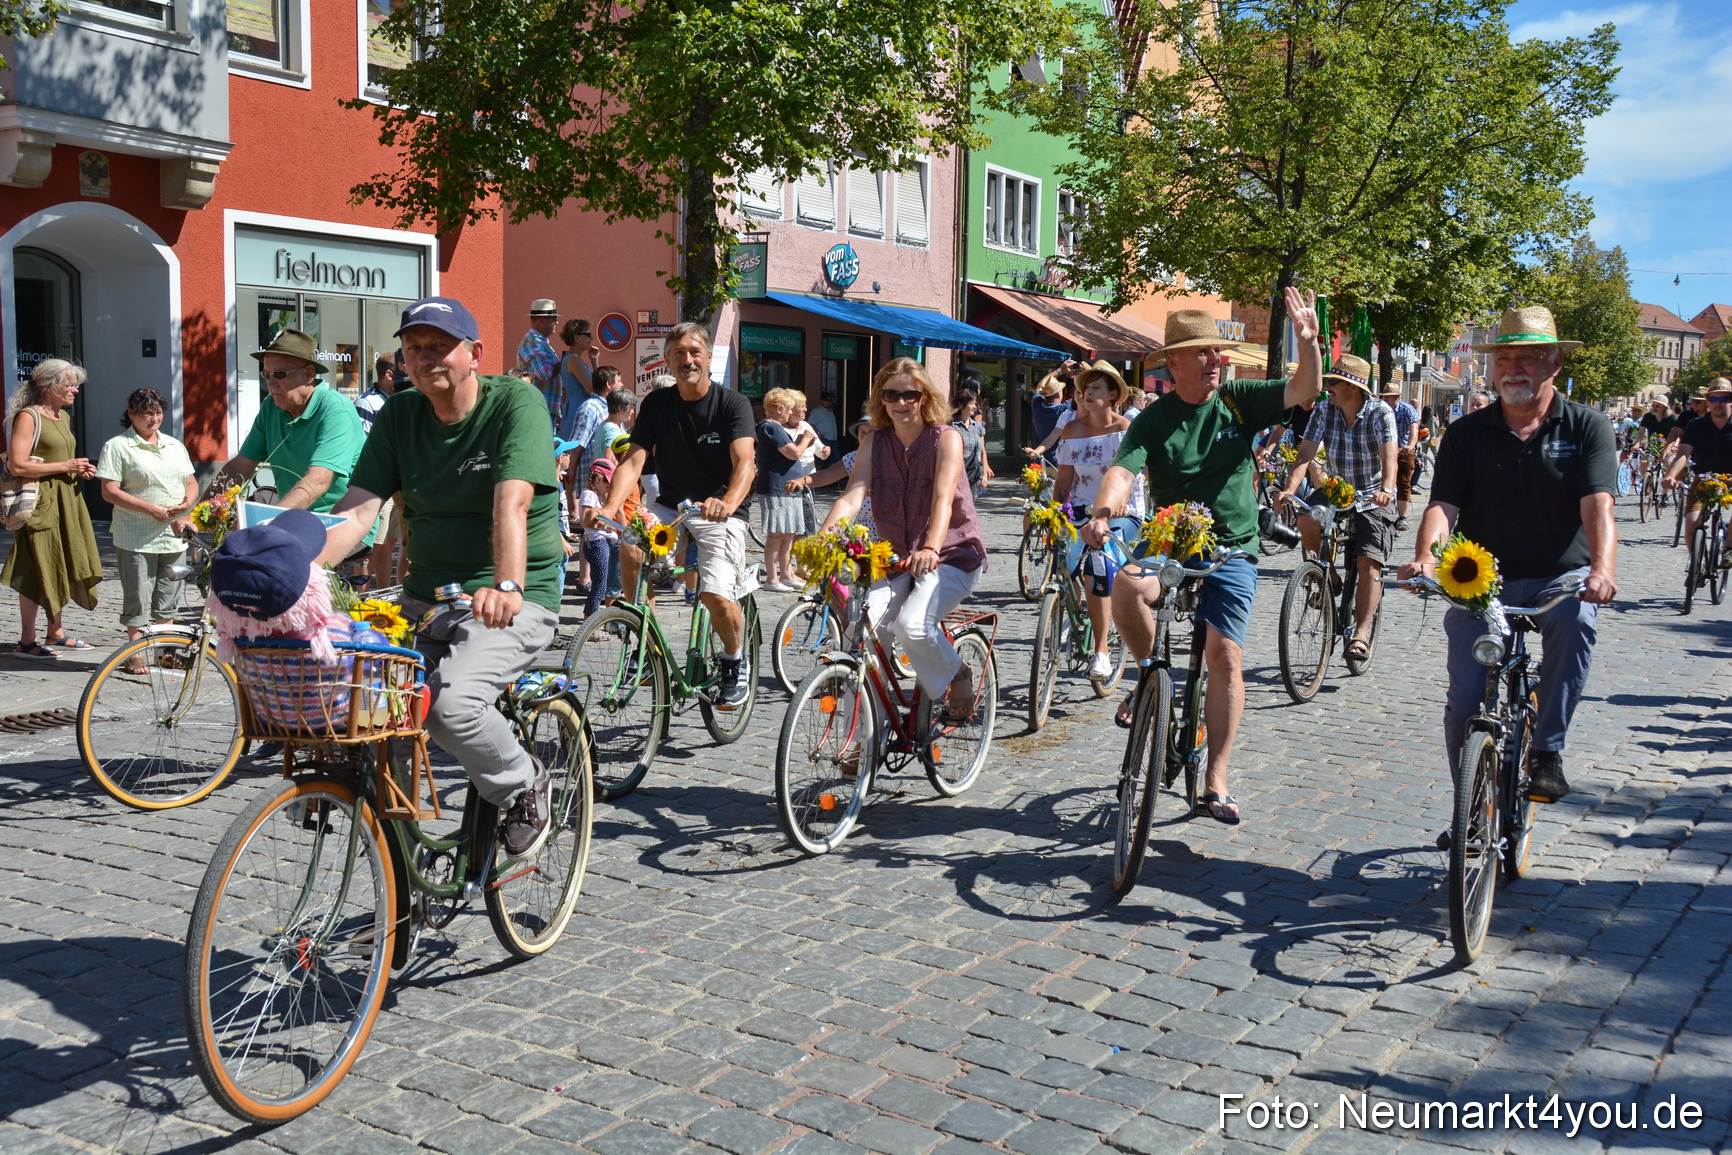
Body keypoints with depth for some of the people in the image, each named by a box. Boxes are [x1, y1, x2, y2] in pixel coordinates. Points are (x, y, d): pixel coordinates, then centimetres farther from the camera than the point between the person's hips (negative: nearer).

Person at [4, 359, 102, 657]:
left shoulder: (63, 417, 16)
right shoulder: (28, 417, -11)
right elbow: (18, 466, -20)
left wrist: (80, 469, 9)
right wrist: (65, 467, -17)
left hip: (66, 500, 9)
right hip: (41, 501, -9)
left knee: (62, 566, 12)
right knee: (37, 570, -4)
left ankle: (55, 632, 23)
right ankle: (27, 639, 4)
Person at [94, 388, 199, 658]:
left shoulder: (175, 445, 16)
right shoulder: (117, 446, -2)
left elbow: (192, 482, 20)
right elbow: (109, 491, -10)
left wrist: (188, 501, -4)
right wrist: (150, 508, -18)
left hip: (173, 535, 5)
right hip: (137, 537, -5)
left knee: (168, 599, 10)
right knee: (138, 598, -3)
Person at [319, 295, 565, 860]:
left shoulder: (516, 402, -10)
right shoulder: (399, 415, 6)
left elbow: (511, 503, -26)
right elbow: (358, 508, -4)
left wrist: (507, 586, -42)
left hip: (514, 601, -5)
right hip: (424, 598, 6)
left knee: (451, 701, -29)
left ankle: (524, 784, 2)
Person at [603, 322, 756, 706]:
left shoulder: (732, 403, -9)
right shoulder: (656, 404, 1)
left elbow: (745, 462, -24)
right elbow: (633, 460, -10)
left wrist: (727, 502, -46)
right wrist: (610, 508, -29)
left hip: (721, 513, -3)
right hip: (671, 507, 4)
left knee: (718, 597, -23)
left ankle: (734, 661, 10)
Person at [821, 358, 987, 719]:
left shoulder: (946, 438, -8)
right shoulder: (874, 442, 3)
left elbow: (943, 499, -24)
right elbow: (852, 496, -11)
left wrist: (930, 548, -43)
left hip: (952, 556, -4)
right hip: (896, 559, 4)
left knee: (912, 625, -29)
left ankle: (959, 681, 2)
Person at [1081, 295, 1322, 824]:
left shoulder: (1239, 400, 3)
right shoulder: (1154, 420, -3)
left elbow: (1304, 390, -5)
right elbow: (1123, 470, -19)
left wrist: (1308, 343, -25)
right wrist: (1103, 512, -39)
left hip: (1233, 549, 1)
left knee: (1224, 655, -7)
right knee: (1127, 584, -33)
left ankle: (1216, 783, 2)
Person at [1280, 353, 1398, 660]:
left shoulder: (1380, 413, -16)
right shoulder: (1324, 410, -7)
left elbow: (1390, 458, -29)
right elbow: (1306, 454, -15)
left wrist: (1386, 489, -49)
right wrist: (1290, 489, -32)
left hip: (1373, 496, -3)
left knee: (1369, 563, -15)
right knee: (1306, 520, -26)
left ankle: (1361, 634, -11)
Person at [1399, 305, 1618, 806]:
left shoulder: (1586, 427, 0)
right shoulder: (1467, 433, 3)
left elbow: (1598, 506, -14)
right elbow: (1443, 505, -8)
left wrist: (1602, 568, -33)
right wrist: (1425, 557, -29)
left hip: (1559, 577, -1)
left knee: (1575, 618, -36)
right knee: (1464, 703, -9)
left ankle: (1547, 750, -20)